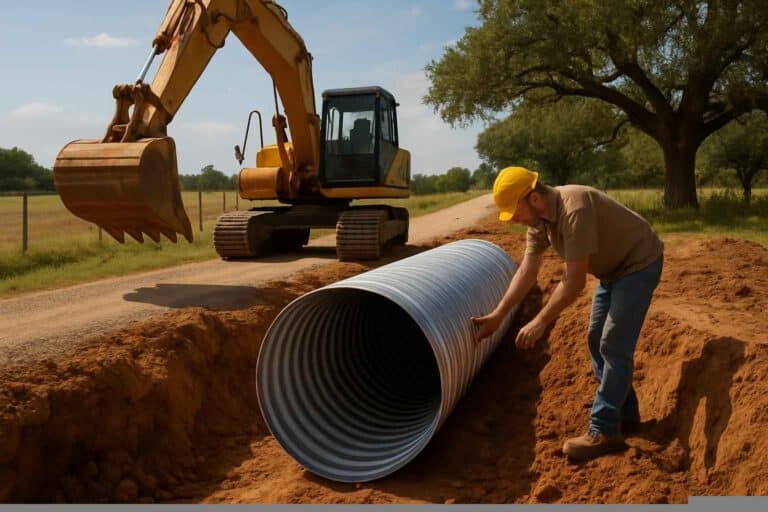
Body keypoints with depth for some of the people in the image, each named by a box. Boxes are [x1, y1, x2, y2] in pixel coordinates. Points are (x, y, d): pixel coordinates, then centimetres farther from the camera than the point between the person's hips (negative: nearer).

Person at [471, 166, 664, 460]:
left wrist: (540, 322, -30)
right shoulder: (539, 219, -7)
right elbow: (527, 272, -7)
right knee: (597, 340, 11)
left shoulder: (575, 210, -36)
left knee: (614, 345, -11)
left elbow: (574, 282, -35)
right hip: (613, 269, 9)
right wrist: (497, 316, -10)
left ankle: (604, 431, -3)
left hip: (639, 264, -9)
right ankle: (624, 415, 24)